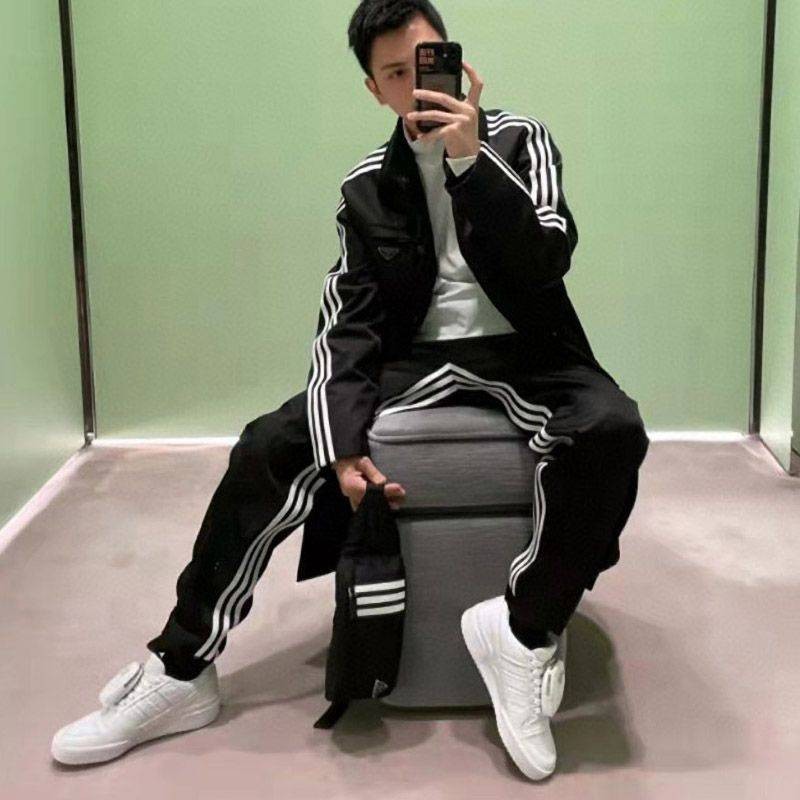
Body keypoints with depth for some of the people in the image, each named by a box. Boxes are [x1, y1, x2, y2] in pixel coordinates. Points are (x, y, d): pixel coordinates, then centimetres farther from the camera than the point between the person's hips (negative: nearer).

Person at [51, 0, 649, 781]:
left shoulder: (519, 140, 2)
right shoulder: (368, 185, 7)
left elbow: (546, 262, -14)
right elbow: (347, 320, -1)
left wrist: (471, 158, -26)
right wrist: (342, 444, -16)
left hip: (522, 350, -2)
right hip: (418, 358, 2)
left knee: (611, 431, -35)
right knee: (269, 446, -17)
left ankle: (524, 630, -19)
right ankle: (181, 669, -7)